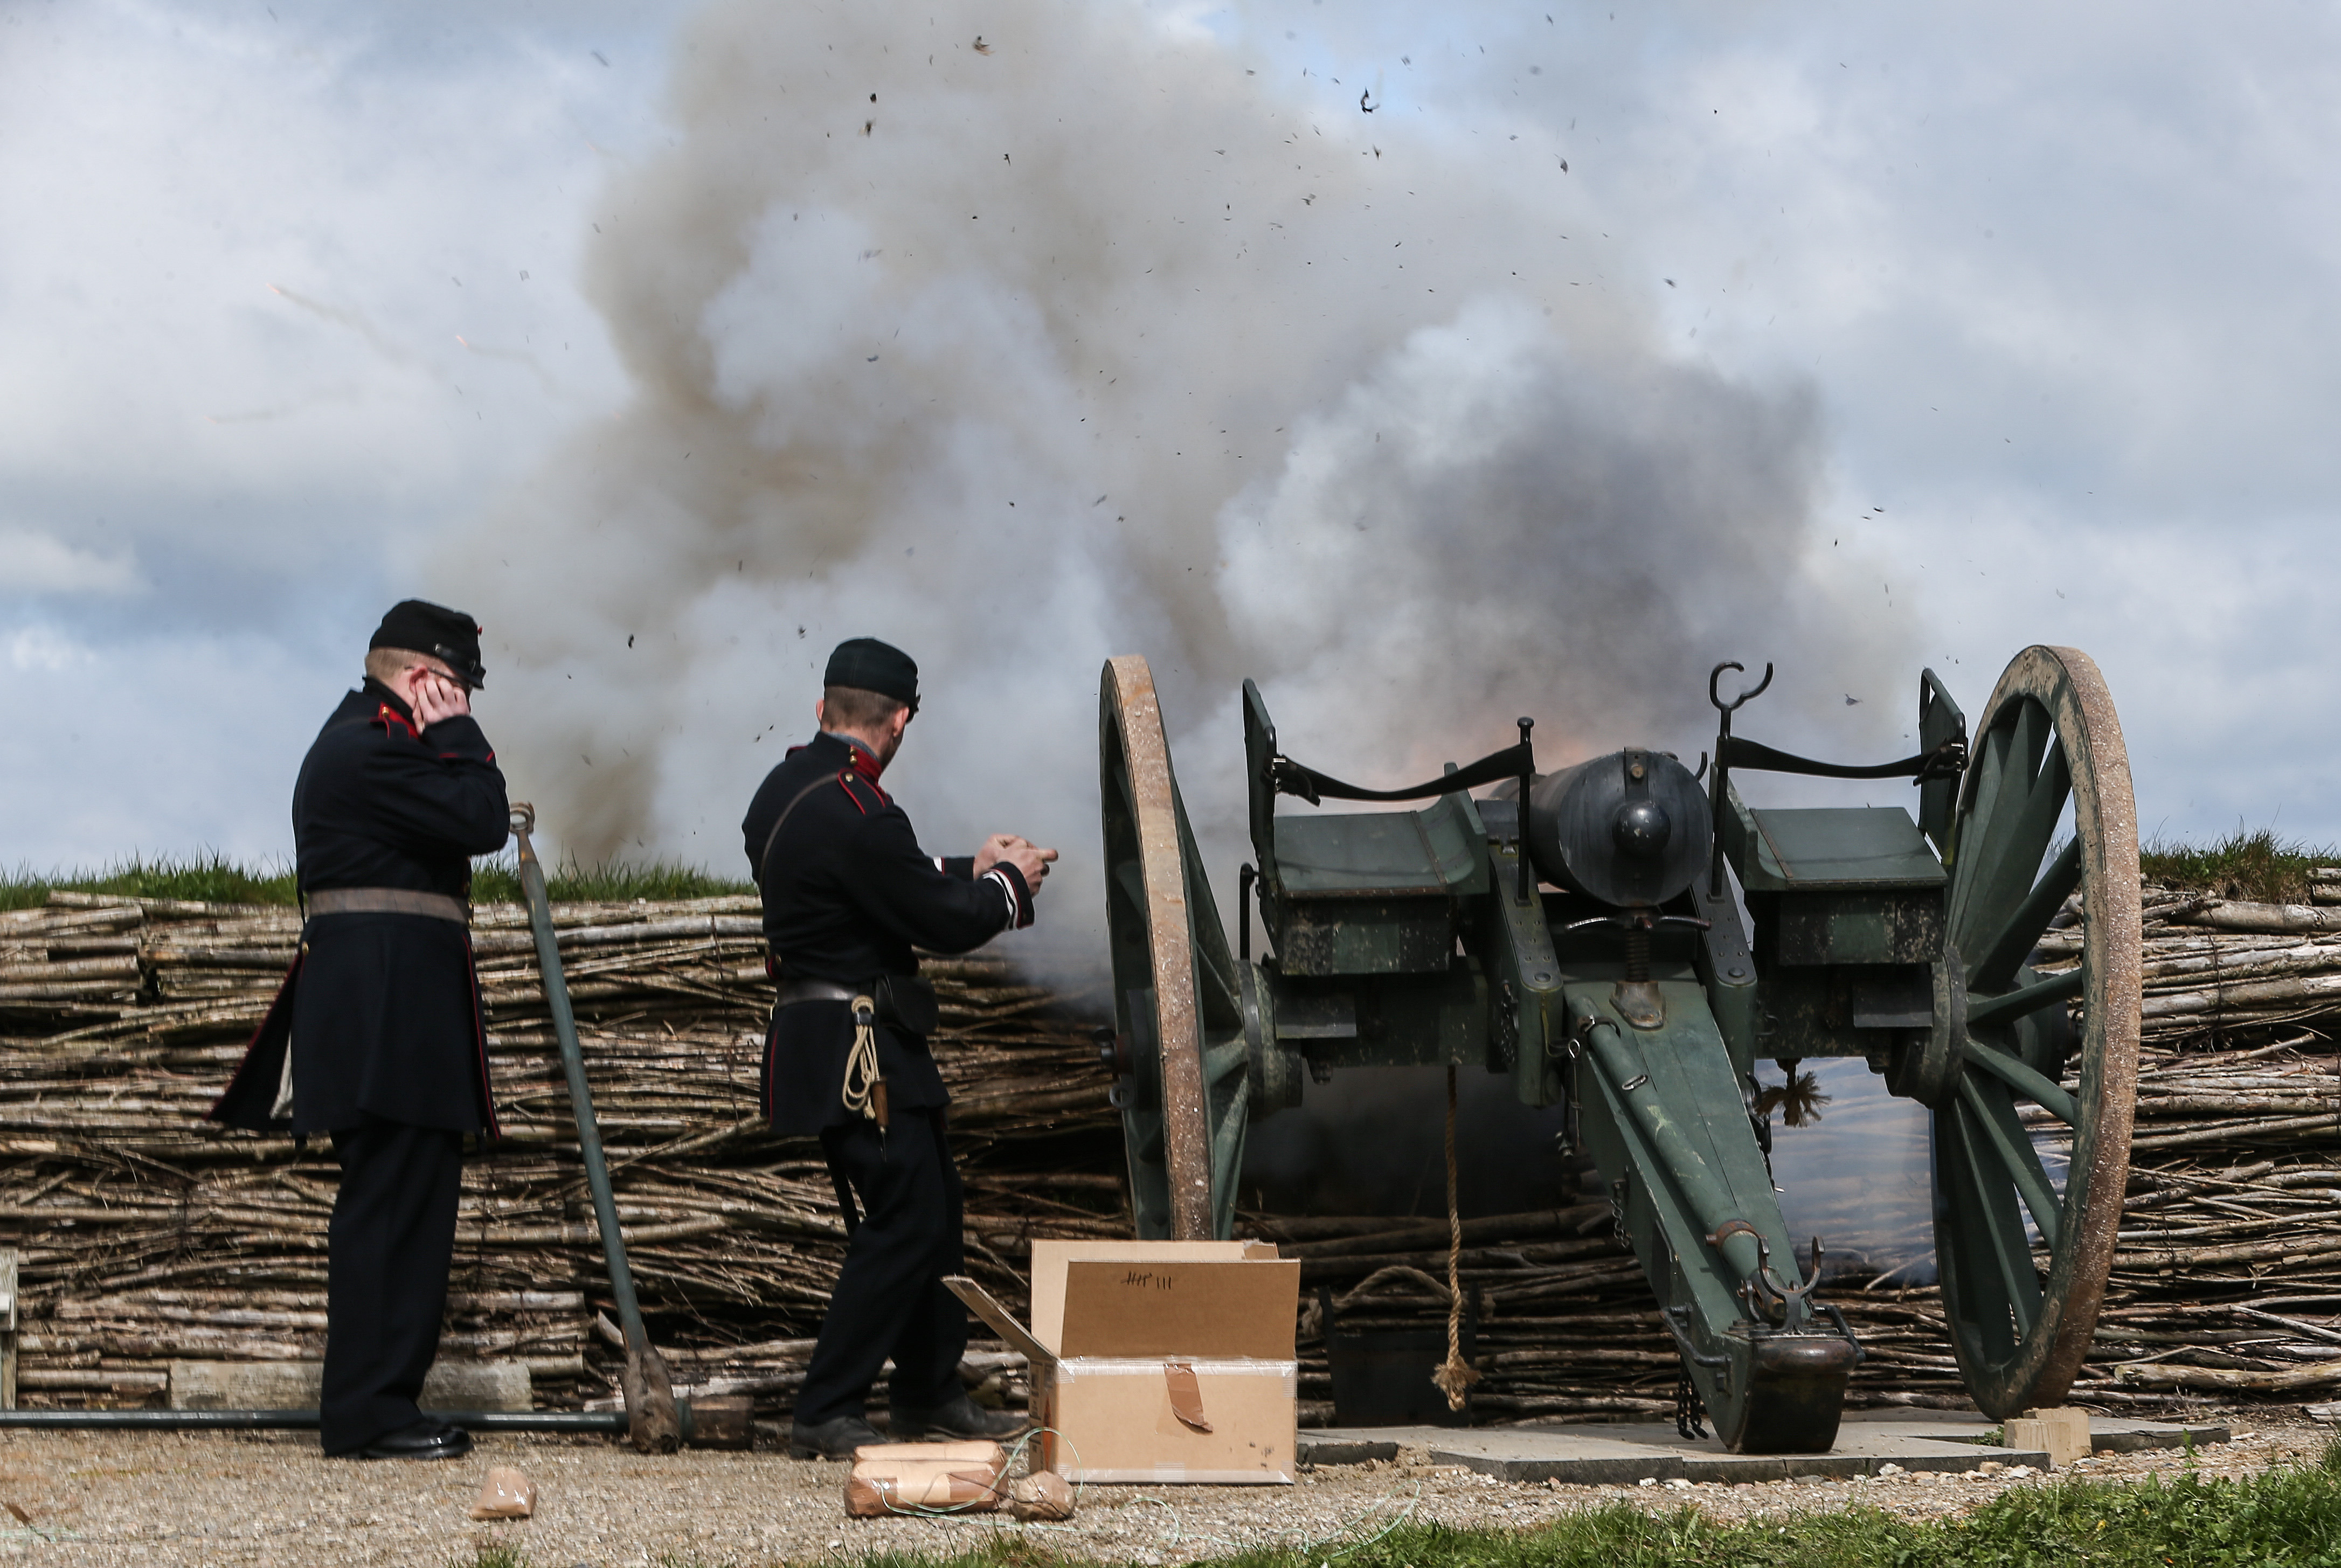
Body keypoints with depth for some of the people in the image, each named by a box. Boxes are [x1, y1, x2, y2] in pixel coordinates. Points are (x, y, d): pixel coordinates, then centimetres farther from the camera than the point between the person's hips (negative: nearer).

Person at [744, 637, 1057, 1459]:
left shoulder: (783, 789, 9)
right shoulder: (856, 815, -23)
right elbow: (943, 924, -17)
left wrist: (967, 870, 17)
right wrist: (1006, 883, 1)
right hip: (857, 1055, -10)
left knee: (933, 1208, 17)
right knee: (904, 1224, -7)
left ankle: (929, 1392, 27)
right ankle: (826, 1415, -3)